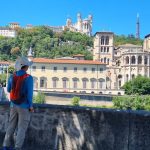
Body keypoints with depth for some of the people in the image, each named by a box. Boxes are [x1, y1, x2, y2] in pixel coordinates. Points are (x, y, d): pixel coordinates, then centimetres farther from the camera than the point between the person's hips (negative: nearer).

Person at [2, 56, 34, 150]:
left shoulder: (12, 77, 1)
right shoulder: (29, 78, -17)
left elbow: (9, 90, 14)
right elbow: (29, 93, -19)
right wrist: (31, 106, -8)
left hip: (13, 105, 5)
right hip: (24, 106, -5)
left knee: (12, 126, 15)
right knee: (22, 128, 3)